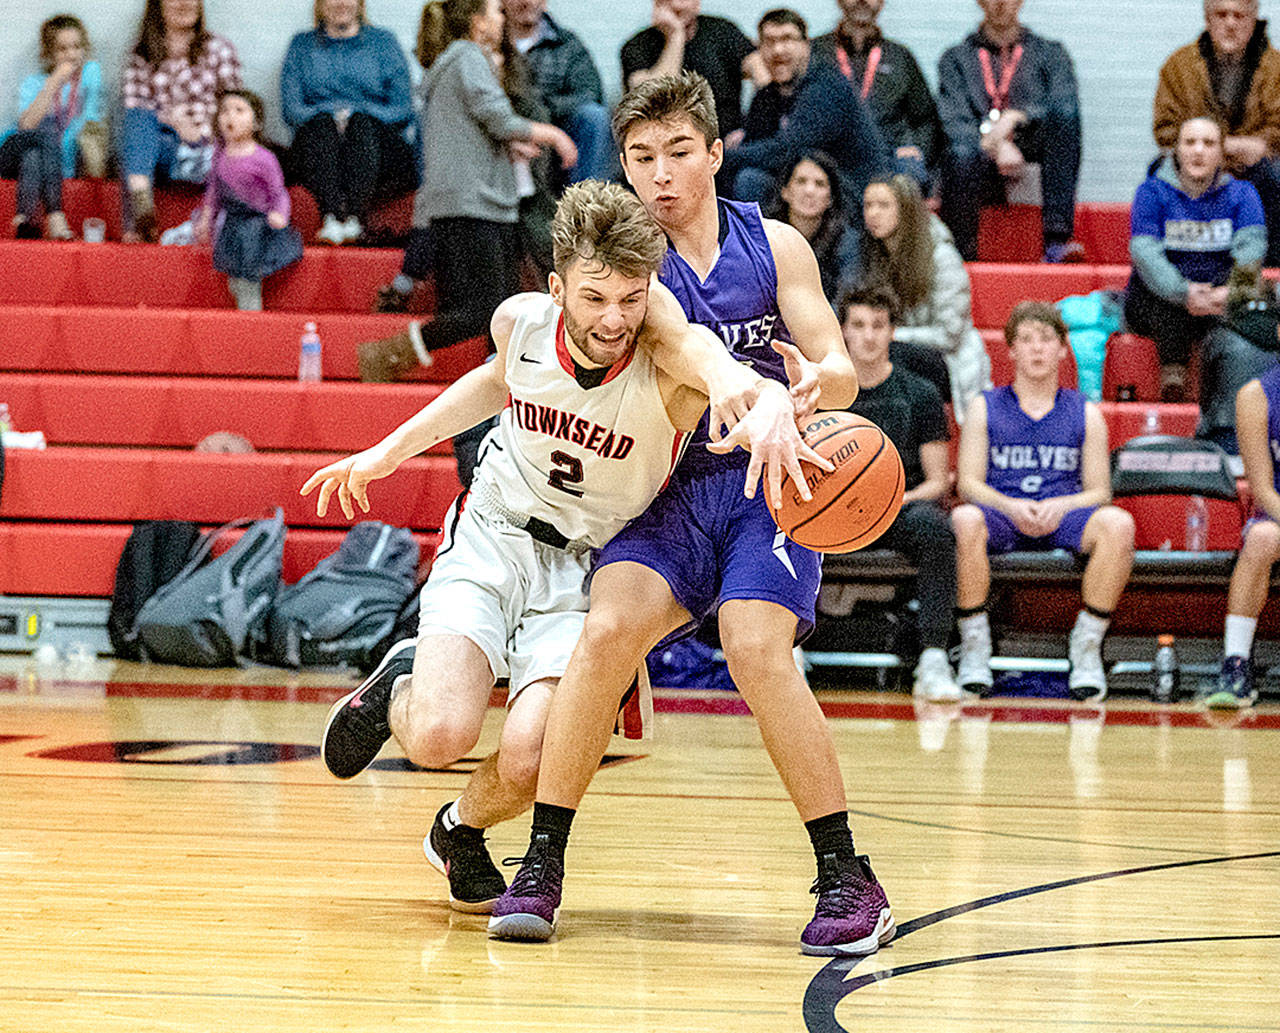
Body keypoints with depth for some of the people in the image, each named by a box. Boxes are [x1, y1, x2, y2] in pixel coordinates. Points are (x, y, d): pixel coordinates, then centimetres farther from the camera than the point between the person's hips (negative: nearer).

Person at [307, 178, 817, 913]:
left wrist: (770, 405, -74)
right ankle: (401, 687, 16)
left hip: (588, 570, -1)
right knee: (441, 735, -23)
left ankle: (462, 831, 16)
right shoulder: (520, 321, -13)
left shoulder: (667, 349, -26)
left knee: (529, 760, -22)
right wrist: (389, 452, 16)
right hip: (492, 538, 1)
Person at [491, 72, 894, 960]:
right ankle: (541, 868, -14)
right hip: (671, 488, 1)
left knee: (757, 651, -24)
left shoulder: (774, 246, 5)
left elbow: (841, 370, -1)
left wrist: (814, 382, -25)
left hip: (770, 480, -1)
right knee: (608, 630, -24)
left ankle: (850, 882, -16)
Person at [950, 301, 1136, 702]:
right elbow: (968, 482, 4)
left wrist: (1060, 507, -14)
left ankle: (1086, 649, -21)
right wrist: (1011, 507, -16)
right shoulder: (985, 408, 13)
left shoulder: (1086, 413, 15)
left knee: (1117, 524, -32)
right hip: (1001, 514, -1)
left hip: (1064, 517, 1)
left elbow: (1099, 491, 9)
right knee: (964, 520, -37)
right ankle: (974, 647, -23)